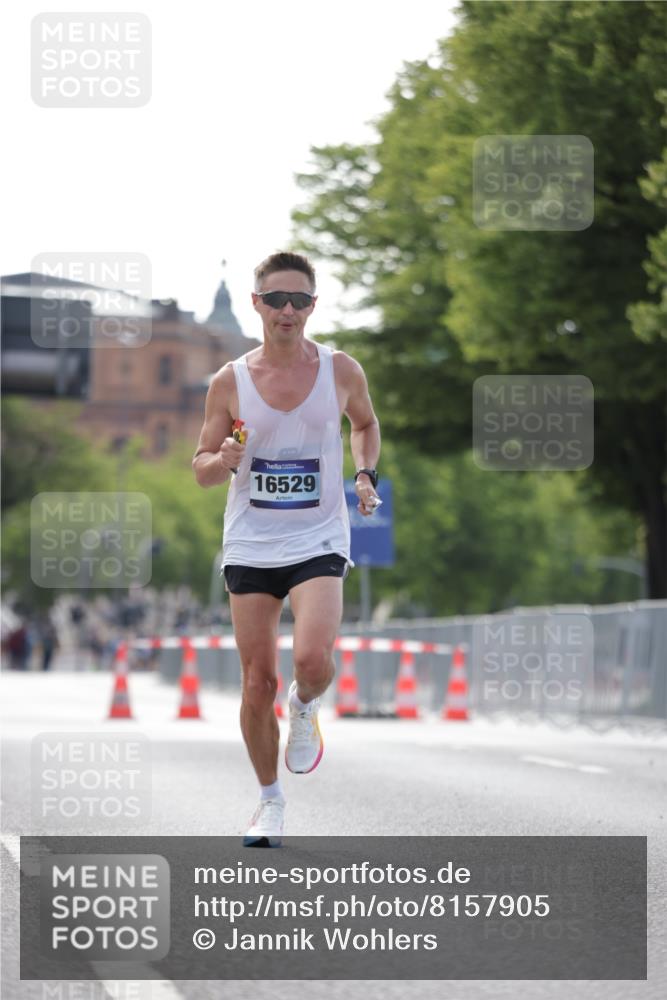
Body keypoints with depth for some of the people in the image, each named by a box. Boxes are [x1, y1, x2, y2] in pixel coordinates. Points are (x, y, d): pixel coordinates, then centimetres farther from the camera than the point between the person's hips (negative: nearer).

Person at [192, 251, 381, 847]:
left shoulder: (341, 371, -1)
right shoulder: (230, 382, -2)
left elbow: (366, 423, 20)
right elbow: (202, 469, 6)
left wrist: (366, 474, 2)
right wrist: (225, 460, -17)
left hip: (318, 541, -1)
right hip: (250, 545, 1)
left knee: (313, 658, -24)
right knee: (257, 683, 2)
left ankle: (305, 708, 12)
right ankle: (270, 801, 21)